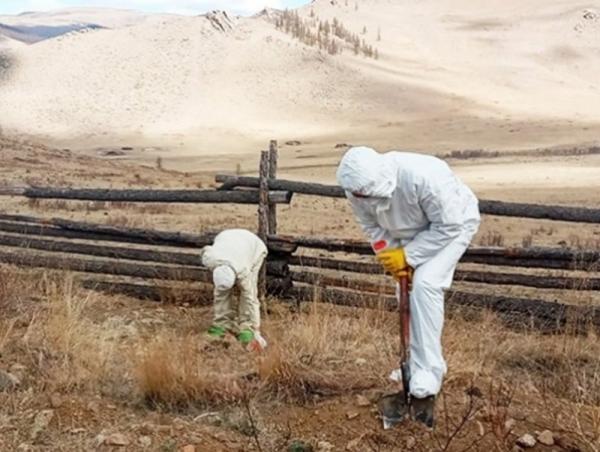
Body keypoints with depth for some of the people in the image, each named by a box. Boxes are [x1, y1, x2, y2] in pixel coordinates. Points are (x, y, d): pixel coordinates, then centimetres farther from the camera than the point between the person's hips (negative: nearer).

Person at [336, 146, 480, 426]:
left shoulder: (422, 177, -41)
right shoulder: (359, 185, -22)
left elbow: (449, 226, -30)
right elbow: (371, 226, -5)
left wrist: (407, 256, -26)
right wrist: (391, 257, -18)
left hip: (454, 223, -7)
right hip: (412, 233, 7)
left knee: (424, 285, -24)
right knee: (407, 290, 8)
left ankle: (425, 384, -22)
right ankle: (416, 367, 28)